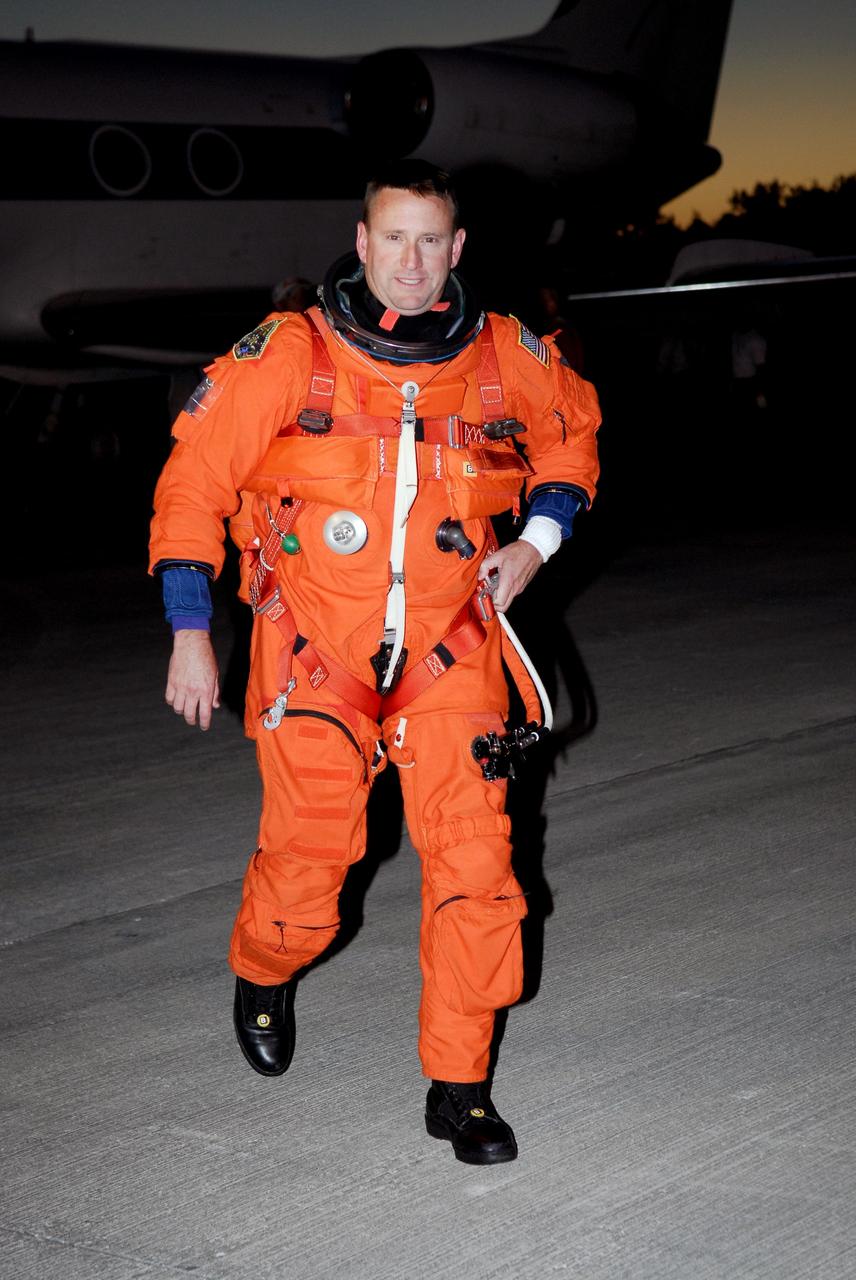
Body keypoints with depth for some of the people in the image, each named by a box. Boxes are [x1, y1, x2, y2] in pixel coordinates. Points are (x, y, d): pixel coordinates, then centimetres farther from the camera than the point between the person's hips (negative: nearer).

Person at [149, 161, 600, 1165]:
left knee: (474, 863, -7)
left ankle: (458, 1084, 9)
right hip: (317, 650, -2)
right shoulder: (288, 356, -8)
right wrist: (191, 634, -4)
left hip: (447, 648, 2)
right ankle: (263, 975, 34)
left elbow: (572, 431, 21)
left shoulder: (509, 358, 0)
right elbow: (194, 480, -2)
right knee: (306, 864, -2)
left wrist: (537, 539, 6)